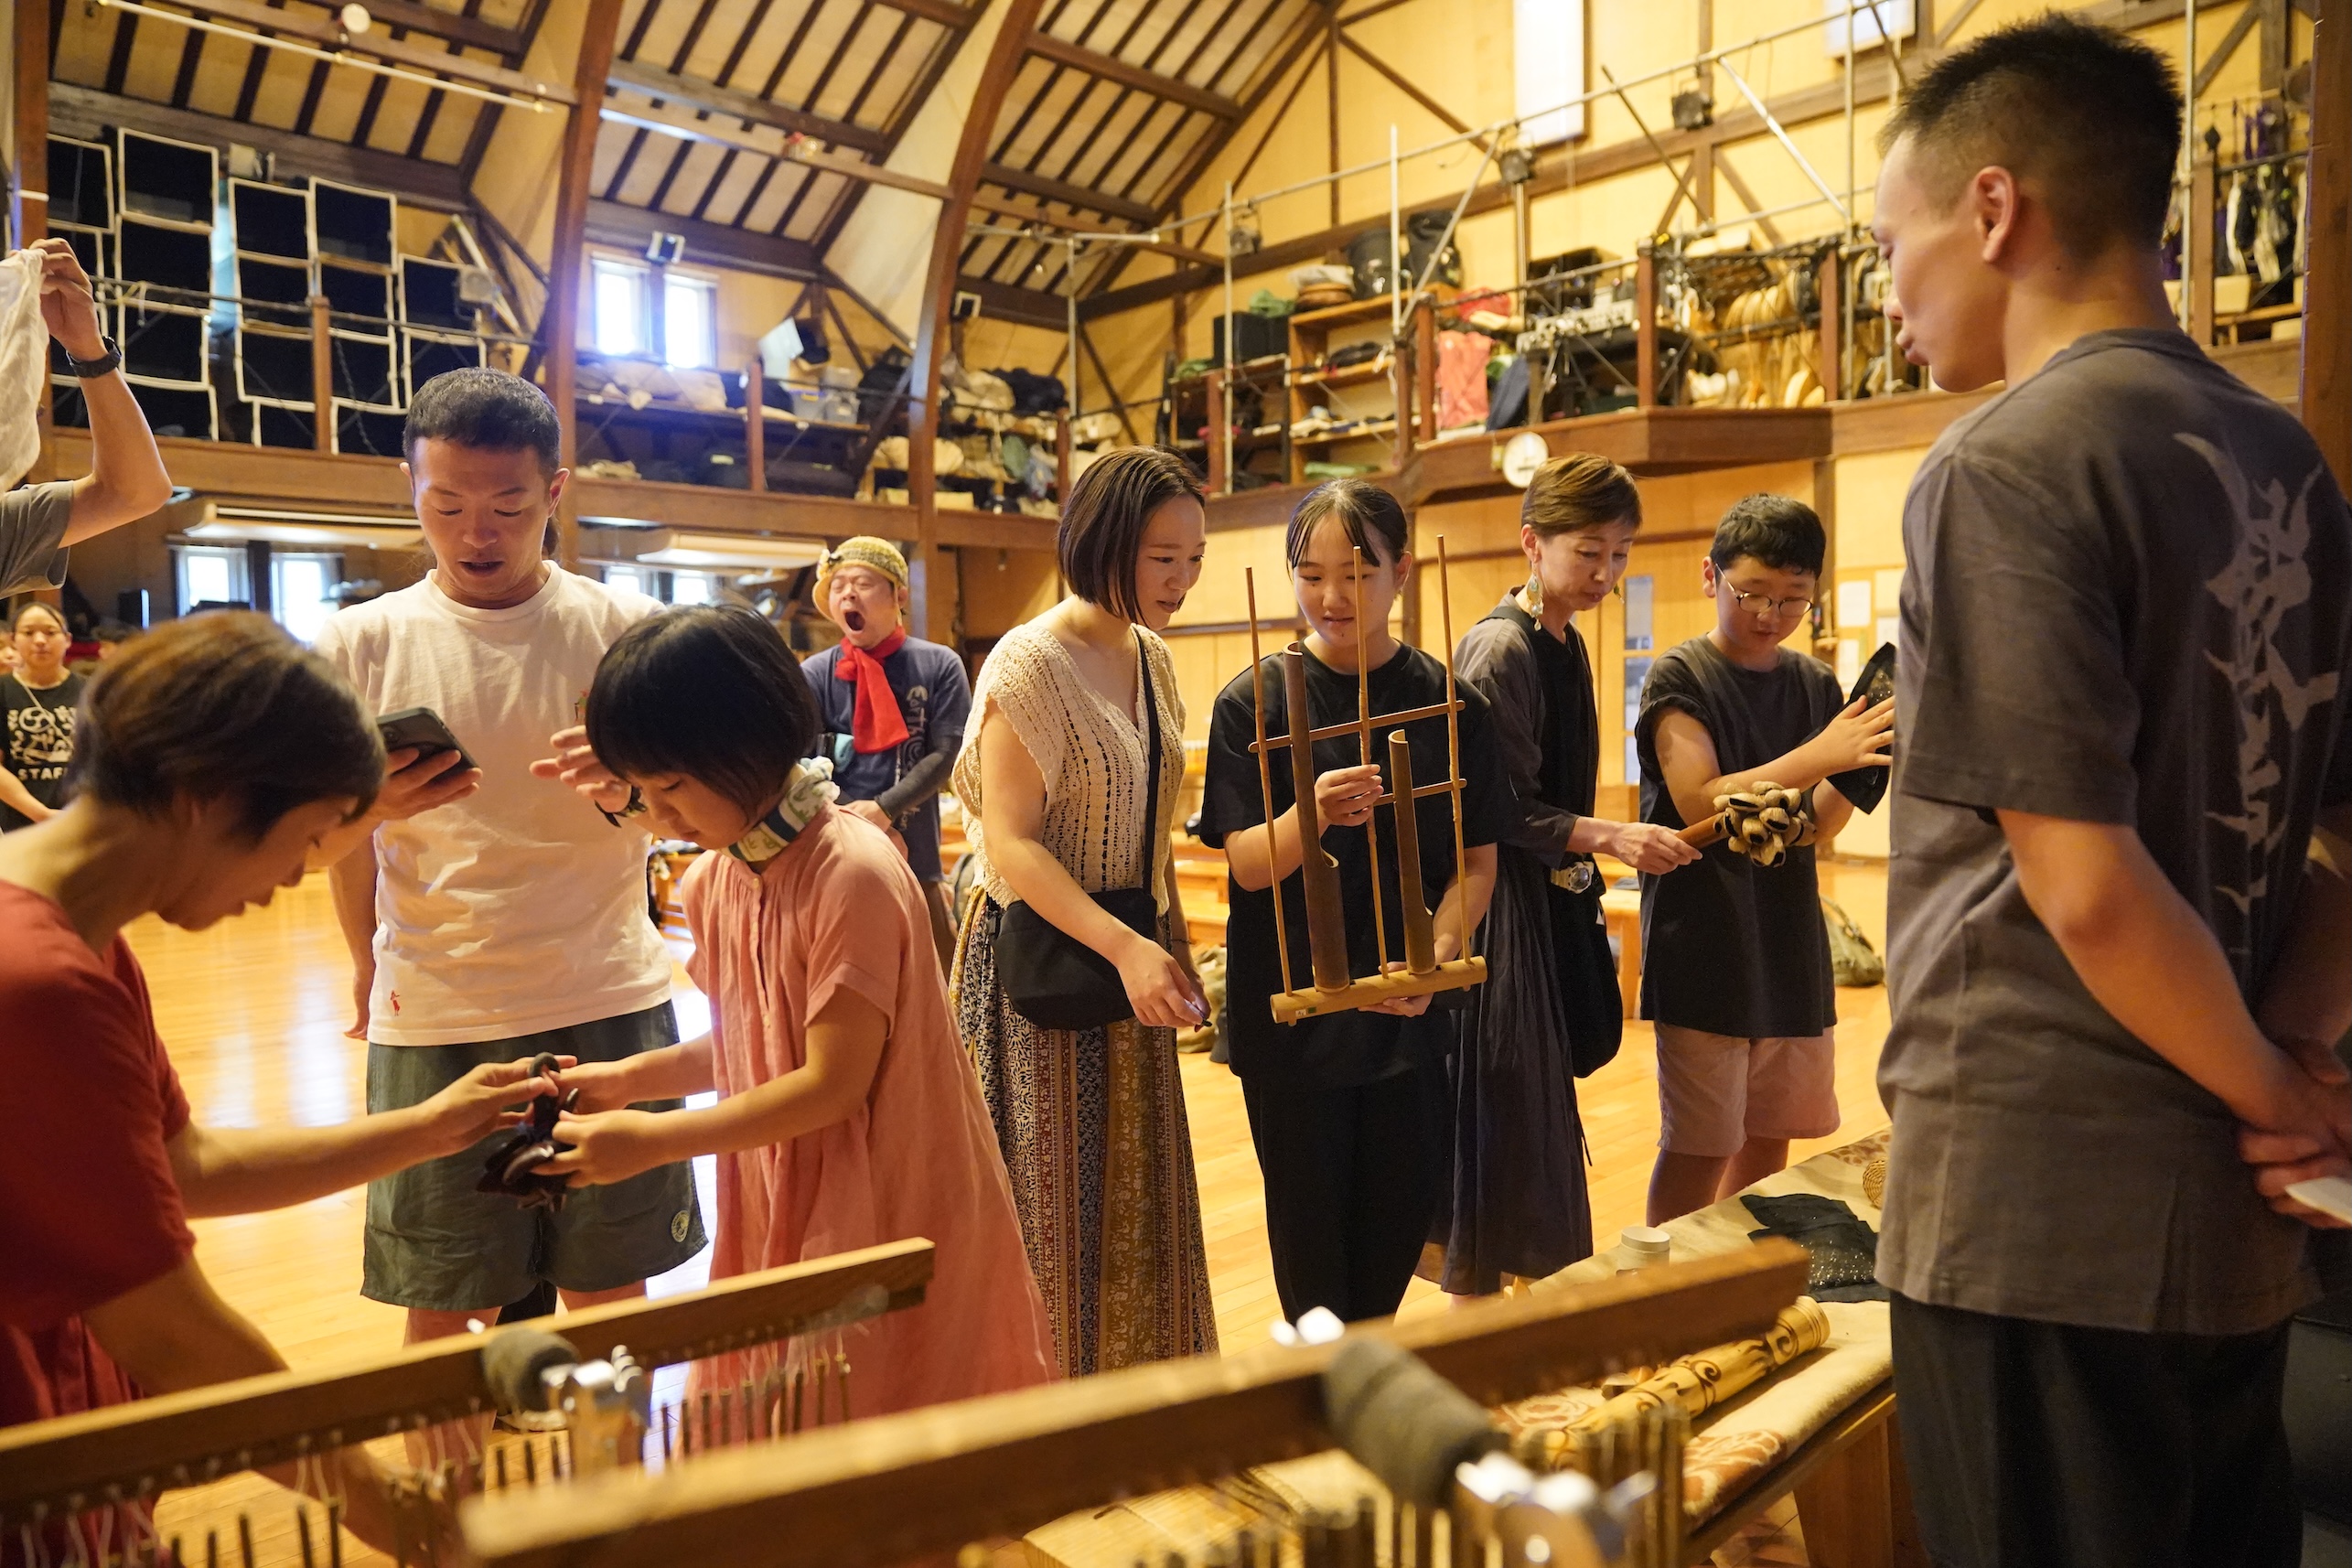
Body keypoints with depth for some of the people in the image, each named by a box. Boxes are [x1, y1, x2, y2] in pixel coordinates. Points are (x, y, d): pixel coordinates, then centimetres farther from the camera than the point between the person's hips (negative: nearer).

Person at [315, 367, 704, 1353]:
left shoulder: (625, 630, 1)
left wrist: (625, 789, -19)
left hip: (609, 1008, 0)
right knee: (438, 1308, 9)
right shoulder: (358, 644, 1)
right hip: (430, 1021, 0)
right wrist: (366, 809, -15)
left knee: (610, 1293, 10)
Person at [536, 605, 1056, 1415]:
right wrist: (629, 1079, 0)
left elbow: (833, 1081, -21)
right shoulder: (712, 880, 2)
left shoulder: (854, 875, -22)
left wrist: (653, 1141, -17)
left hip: (887, 1216, -7)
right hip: (773, 1212, 7)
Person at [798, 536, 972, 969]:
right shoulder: (814, 676, 0)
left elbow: (944, 756, -3)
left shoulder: (939, 666, 0)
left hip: (916, 862, 0)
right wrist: (868, 831, -14)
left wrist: (882, 809, -15)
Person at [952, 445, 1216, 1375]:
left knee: (1139, 1201, 16)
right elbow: (1009, 844, -20)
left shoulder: (1153, 660, 8)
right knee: (1055, 1207, 4)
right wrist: (1125, 948, -30)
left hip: (1132, 960, 8)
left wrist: (1174, 953, 11)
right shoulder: (1031, 663, -15)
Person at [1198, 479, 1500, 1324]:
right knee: (1309, 1215, 9)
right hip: (1289, 1008, -2)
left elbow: (1476, 860, 2)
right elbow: (1249, 865, -10)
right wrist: (1312, 814, -31)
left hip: (1408, 1006, 2)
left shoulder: (1449, 702, -1)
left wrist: (1437, 958, -15)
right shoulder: (1253, 701, -7)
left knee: (1404, 1207, 12)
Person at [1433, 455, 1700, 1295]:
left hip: (1552, 907, 9)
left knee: (1538, 1118, 15)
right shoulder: (1499, 647, -16)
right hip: (1503, 909, -9)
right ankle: (1477, 1292, 12)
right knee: (1508, 1115, -2)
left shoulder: (1566, 645, 12)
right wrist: (1610, 836, -25)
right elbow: (1501, 812, -19)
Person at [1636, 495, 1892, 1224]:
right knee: (1698, 1148, -1)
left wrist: (1859, 771, -13)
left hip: (1790, 948, 6)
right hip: (1704, 951, -6)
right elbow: (1699, 804, -19)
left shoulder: (1815, 683, 8)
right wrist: (1820, 755, -28)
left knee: (1770, 1138, 14)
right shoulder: (1680, 677, -8)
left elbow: (1815, 825, 7)